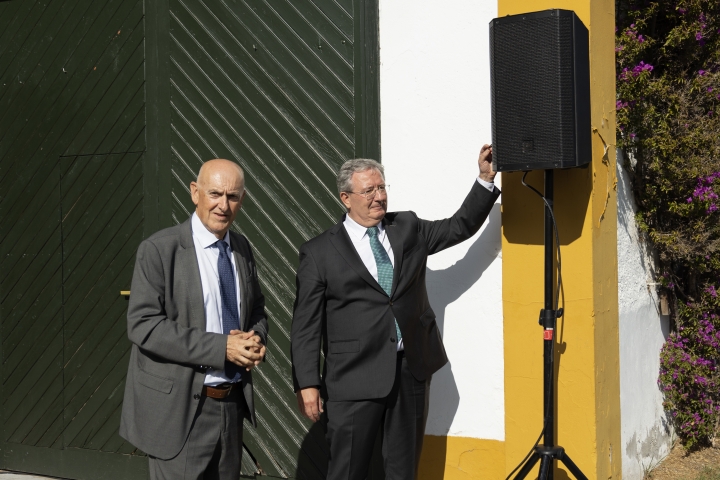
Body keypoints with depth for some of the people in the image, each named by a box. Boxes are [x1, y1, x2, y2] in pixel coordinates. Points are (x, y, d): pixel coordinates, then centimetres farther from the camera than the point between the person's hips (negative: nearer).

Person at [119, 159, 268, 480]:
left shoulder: (241, 248, 8)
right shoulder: (159, 249, -11)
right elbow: (142, 325, -18)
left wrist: (256, 338, -6)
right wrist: (220, 347, -22)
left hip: (232, 403, 6)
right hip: (180, 409, -6)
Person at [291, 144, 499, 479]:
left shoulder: (408, 228, 10)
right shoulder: (319, 252, -2)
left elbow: (460, 226, 12)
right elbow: (305, 325, -4)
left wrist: (485, 179, -2)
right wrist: (307, 385, -10)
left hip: (412, 370, 4)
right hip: (355, 378, -4)